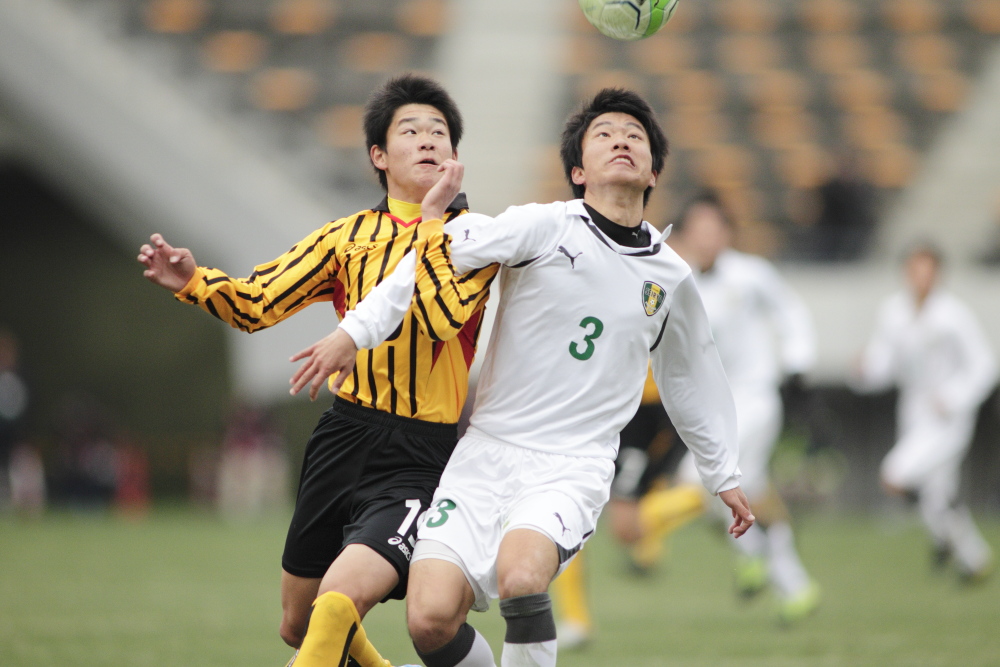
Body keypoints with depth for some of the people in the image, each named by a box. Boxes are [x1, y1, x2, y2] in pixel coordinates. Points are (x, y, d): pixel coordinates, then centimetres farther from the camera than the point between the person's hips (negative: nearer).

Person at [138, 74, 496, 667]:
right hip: (346, 436, 5)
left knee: (338, 601, -26)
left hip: (423, 457, -5)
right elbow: (257, 302, 6)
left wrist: (433, 217, -16)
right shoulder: (349, 235, 12)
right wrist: (192, 281, -12)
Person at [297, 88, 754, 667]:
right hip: (489, 451, -1)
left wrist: (723, 474, 35)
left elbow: (690, 380, 27)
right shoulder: (546, 227, -2)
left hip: (574, 467, 1)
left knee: (521, 576, -32)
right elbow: (440, 254, -5)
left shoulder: (671, 277, 11)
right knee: (431, 618, -18)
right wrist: (356, 331, -13)